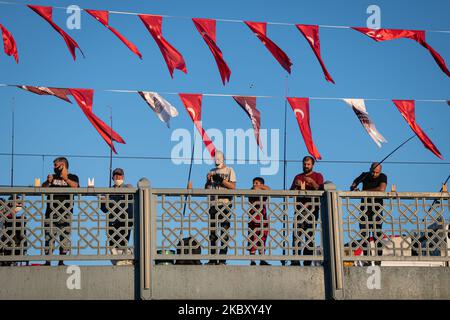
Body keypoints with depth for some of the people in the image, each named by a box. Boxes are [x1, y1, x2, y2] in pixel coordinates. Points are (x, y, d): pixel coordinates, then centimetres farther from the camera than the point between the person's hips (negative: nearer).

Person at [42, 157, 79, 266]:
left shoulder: (72, 177, 9)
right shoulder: (53, 177, 19)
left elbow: (75, 186, -12)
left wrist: (66, 179, -29)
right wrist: (48, 182, -12)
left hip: (66, 212, -2)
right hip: (51, 211, 2)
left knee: (64, 237, -4)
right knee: (49, 236, -4)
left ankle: (61, 261, 0)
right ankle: (47, 261, -3)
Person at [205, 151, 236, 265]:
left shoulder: (229, 171, 6)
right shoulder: (211, 172, 18)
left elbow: (233, 187, -5)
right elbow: (206, 188, 16)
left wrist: (221, 180, -15)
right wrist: (208, 181, -3)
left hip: (225, 203, -4)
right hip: (213, 203, 4)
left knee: (224, 231, -7)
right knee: (212, 231, 2)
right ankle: (213, 258, 4)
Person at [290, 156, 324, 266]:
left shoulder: (318, 176, 13)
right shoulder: (298, 177, 21)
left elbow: (321, 190, -3)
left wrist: (312, 182, -18)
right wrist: (296, 186, -4)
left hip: (312, 208, -2)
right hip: (300, 207, 2)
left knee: (310, 235, -6)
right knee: (297, 233, -10)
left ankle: (308, 261, -6)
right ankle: (295, 260, -14)